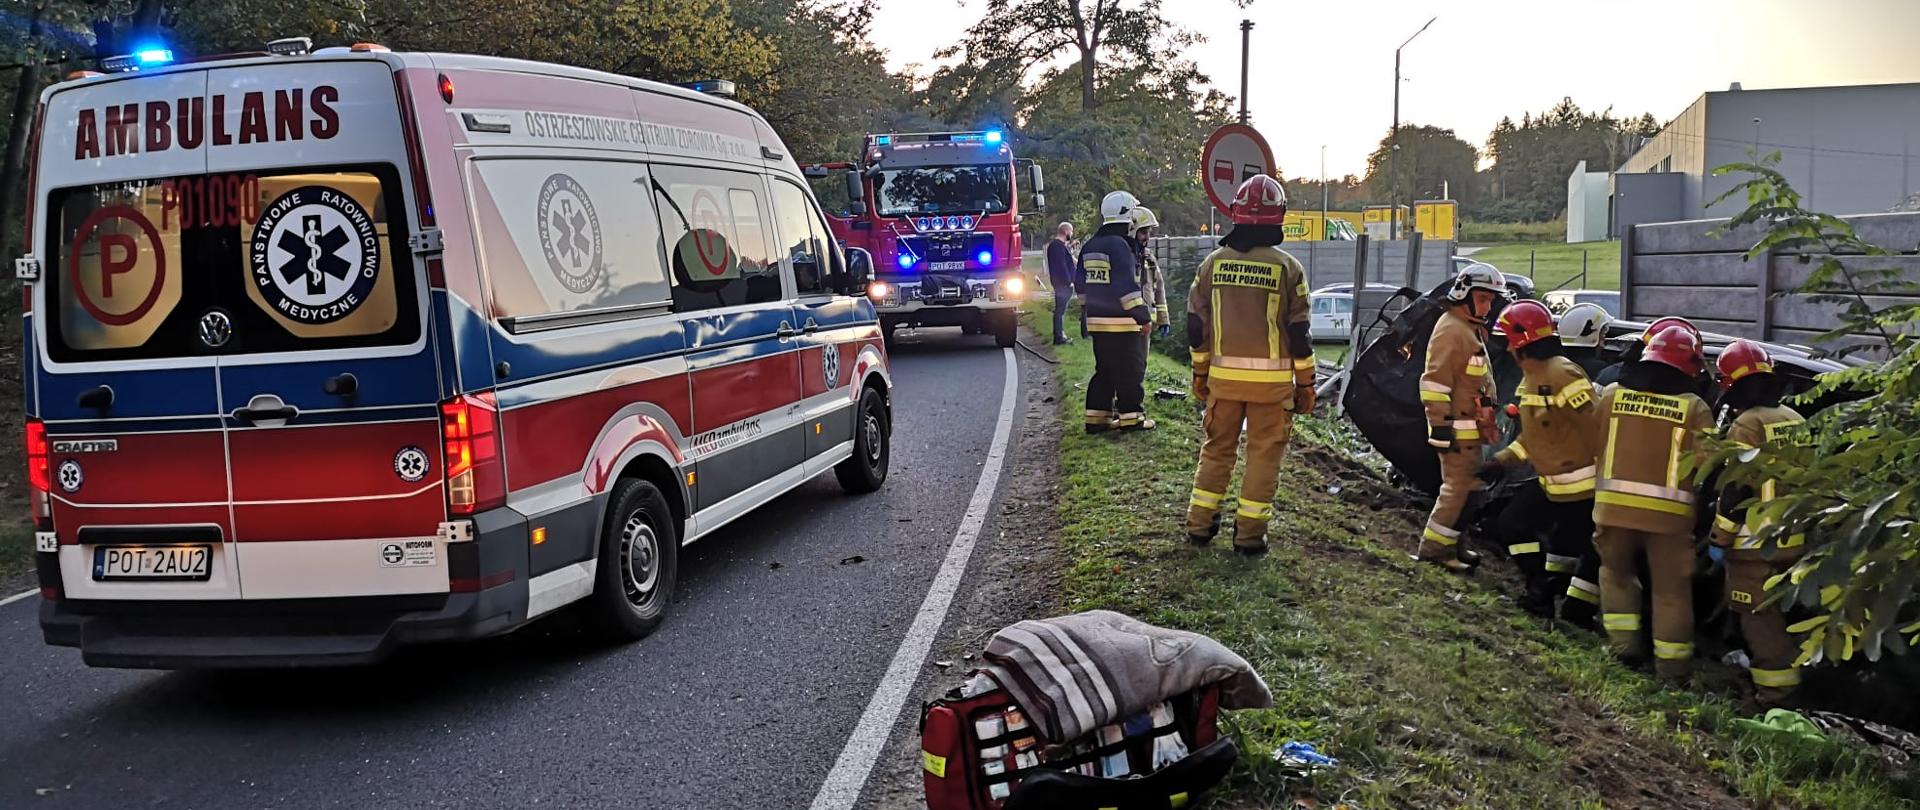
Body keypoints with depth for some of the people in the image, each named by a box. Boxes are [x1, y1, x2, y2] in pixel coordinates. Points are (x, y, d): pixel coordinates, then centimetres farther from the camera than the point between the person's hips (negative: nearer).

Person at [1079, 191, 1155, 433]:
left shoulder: (1089, 247, 13)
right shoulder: (1119, 245, -15)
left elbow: (1080, 283, 18)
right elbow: (1127, 286, -19)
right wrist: (1143, 316, -14)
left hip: (1096, 320, 8)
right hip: (1121, 322, -8)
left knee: (1104, 370, 14)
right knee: (1130, 370, 1)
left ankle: (1097, 416, 14)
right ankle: (1131, 417, 4)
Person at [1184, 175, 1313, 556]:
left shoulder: (1212, 263, 1)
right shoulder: (1287, 267, -7)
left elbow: (1196, 325, 5)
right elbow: (1299, 333, -5)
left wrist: (1200, 372, 16)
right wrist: (1305, 383, 3)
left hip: (1223, 374, 3)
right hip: (1271, 379, -3)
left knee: (1217, 448, 15)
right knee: (1264, 454, 6)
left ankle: (1200, 525, 18)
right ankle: (1249, 533, 8)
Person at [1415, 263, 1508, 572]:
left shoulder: (1472, 329, 18)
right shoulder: (1451, 330, -15)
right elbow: (1434, 382, -22)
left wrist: (1487, 420, 27)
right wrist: (1442, 426, -24)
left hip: (1472, 426, 10)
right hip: (1457, 427, -10)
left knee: (1465, 488, 15)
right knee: (1462, 488, -9)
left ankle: (1451, 544, 24)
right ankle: (1434, 547, -4)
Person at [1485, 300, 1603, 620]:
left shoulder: (1563, 374, -23)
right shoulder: (1531, 376, 10)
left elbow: (1594, 426, -24)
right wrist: (1502, 460, 11)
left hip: (1580, 484, -11)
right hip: (1550, 481, 11)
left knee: (1578, 547, -1)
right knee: (1513, 524, 16)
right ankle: (1541, 588, 21)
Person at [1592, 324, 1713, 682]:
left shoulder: (1612, 394, 2)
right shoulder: (1694, 407, -4)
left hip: (1614, 503, 2)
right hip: (1669, 511, -2)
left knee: (1616, 571, 23)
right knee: (1671, 588, 10)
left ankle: (1624, 641, 18)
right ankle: (1671, 663, 14)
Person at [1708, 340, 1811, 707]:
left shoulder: (1747, 425, -15)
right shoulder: (1796, 421, 9)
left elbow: (1735, 489, -18)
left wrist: (1719, 538, -11)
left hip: (1757, 542, -8)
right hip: (1794, 539, 8)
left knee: (1759, 617, -2)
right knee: (1774, 613, 19)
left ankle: (1776, 693, -2)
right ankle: (1781, 682, 28)